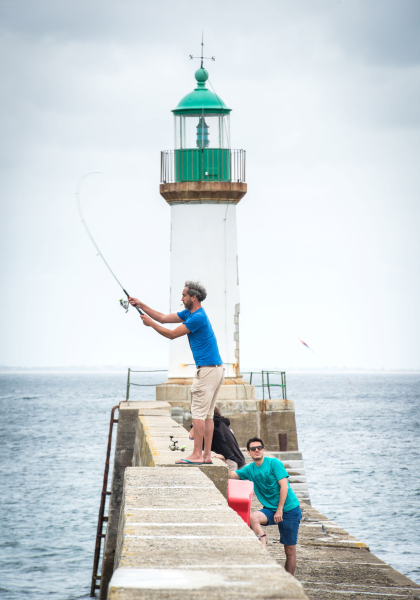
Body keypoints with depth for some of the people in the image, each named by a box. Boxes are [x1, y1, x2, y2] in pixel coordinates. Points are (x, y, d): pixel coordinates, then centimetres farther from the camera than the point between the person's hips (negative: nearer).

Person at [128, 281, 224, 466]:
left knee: (199, 412, -9)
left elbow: (172, 334, -12)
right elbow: (163, 318, 20)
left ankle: (197, 455, -10)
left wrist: (150, 323, -1)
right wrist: (140, 305, 16)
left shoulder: (198, 318, -16)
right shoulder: (189, 314, 16)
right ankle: (206, 455, 9)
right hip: (215, 369, 10)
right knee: (207, 414, 9)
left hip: (207, 370, -10)